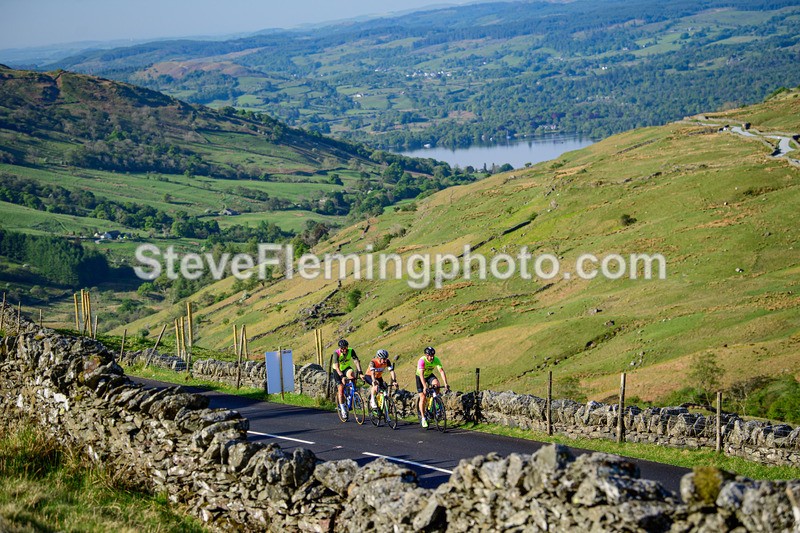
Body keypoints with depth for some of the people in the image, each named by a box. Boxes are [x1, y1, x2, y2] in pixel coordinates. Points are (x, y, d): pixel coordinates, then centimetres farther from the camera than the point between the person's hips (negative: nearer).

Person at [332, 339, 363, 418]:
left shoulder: (351, 351, -20)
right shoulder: (336, 353, -27)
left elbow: (356, 361, -27)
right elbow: (336, 366, -36)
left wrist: (360, 372, -42)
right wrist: (342, 376, -49)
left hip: (346, 368, 2)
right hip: (338, 371, -2)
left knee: (351, 373, -35)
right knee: (341, 389, -12)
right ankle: (343, 409, -1)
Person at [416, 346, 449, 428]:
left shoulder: (436, 360, -23)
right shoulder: (422, 360, -33)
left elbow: (441, 371, -28)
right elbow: (421, 374, -40)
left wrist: (445, 384, -40)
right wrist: (425, 387, -50)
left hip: (429, 375, 3)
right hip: (420, 377, -3)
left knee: (436, 383, -30)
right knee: (423, 397, -11)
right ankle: (423, 418, -1)